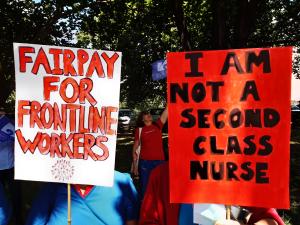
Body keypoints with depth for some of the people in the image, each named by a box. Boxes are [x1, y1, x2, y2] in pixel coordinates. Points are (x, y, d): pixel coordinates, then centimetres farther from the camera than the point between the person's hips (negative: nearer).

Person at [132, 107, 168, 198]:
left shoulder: (157, 125, 9)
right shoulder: (139, 130, 3)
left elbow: (166, 112, 3)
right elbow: (135, 147, 4)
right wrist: (135, 165, 0)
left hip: (159, 161, 2)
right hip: (145, 162, -2)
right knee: (145, 188, 4)